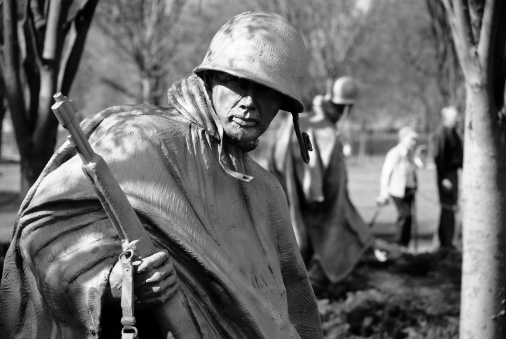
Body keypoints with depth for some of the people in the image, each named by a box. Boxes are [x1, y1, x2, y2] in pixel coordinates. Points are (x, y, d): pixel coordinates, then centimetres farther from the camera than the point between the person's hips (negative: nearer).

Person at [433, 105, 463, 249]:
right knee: (448, 208, -5)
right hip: (446, 174, -9)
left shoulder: (453, 132, 11)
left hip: (453, 172, 9)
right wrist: (443, 178, -21)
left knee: (451, 207, 14)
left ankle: (446, 242, 24)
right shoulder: (441, 133, -17)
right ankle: (446, 243, 1)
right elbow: (438, 157, -20)